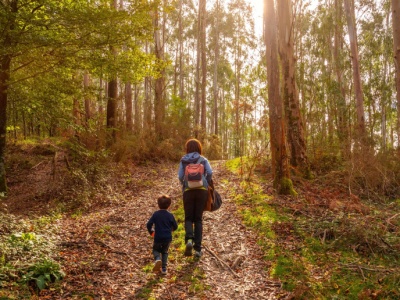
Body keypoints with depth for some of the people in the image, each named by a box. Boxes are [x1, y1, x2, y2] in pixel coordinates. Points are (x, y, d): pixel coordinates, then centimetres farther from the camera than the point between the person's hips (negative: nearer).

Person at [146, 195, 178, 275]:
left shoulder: (155, 214, -5)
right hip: (168, 238, 1)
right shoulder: (170, 215, -3)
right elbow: (175, 226, 3)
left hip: (157, 238, -1)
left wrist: (151, 232, 13)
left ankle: (157, 259, -11)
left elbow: (148, 224, -7)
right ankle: (164, 269, 17)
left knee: (156, 250, 21)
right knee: (165, 252, 21)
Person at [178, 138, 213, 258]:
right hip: (202, 190, 0)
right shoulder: (203, 160, 7)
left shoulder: (183, 161, 8)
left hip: (188, 191, 0)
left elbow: (180, 176, 0)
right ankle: (197, 248, 5)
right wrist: (206, 184, 9)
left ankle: (189, 240, -19)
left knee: (189, 218, 9)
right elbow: (210, 173, -7)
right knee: (198, 219, 8)